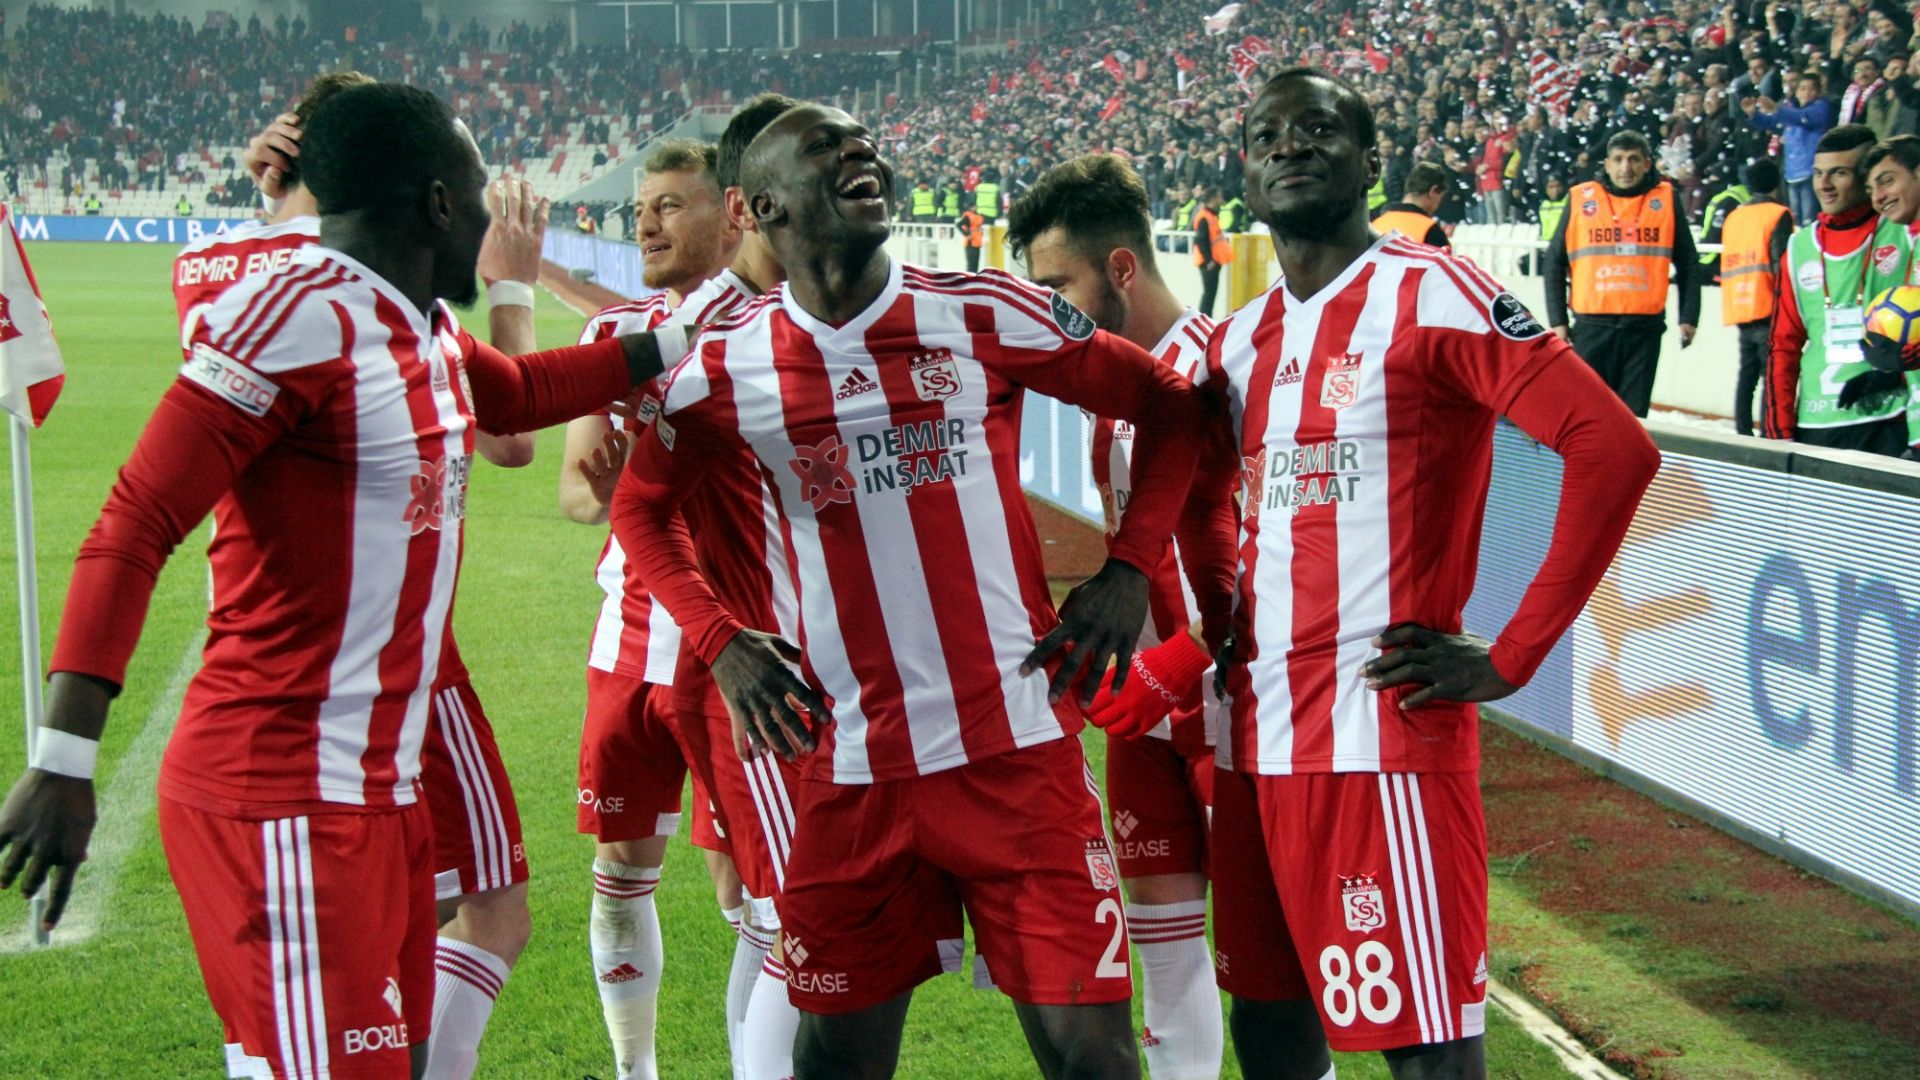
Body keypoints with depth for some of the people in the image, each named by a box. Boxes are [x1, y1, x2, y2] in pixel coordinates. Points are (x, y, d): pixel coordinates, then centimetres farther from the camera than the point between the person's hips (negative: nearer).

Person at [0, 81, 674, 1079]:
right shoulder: (298, 317, -16)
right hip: (289, 805, -10)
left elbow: (521, 395, 36)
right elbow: (135, 528, -20)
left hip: (380, 790, 10)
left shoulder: (426, 333, 12)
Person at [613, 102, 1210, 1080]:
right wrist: (720, 642, 7)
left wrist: (1128, 571, 0)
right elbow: (641, 507, 19)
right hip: (852, 770, 1)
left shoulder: (983, 317, -1)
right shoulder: (726, 371, 2)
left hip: (1018, 751, -1)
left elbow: (1166, 406, 9)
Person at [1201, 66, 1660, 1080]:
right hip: (1255, 735, 8)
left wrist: (1510, 659, -15)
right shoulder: (1240, 338, 14)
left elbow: (1615, 450, -17)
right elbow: (1197, 479, 32)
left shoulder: (1430, 296, -9)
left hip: (1386, 731, -8)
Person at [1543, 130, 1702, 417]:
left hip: (1645, 328, 0)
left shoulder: (1665, 199, 6)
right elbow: (1555, 263, 9)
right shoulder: (1581, 199, 4)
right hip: (1592, 326, 0)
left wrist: (1689, 317, 5)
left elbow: (1688, 263, 12)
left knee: (1633, 416, 3)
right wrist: (1557, 321, 3)